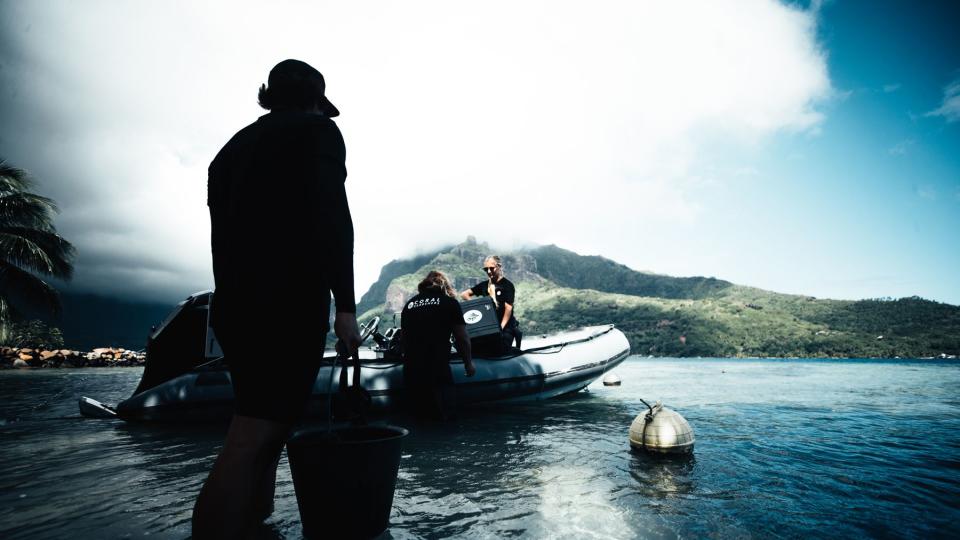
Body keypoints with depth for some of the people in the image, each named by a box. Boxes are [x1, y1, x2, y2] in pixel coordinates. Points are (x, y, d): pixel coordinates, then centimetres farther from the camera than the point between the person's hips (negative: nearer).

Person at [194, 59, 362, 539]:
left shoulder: (235, 145, 22)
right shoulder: (317, 131, 1)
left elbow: (223, 233, 19)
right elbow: (330, 217, -14)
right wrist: (345, 305, -15)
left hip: (232, 305, 8)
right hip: (287, 304, -8)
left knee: (262, 432, 16)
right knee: (253, 441, -10)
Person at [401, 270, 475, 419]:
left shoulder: (409, 304, 13)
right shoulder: (449, 303, 3)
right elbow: (462, 339, 1)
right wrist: (468, 364, 16)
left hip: (410, 369, 4)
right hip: (437, 369, -4)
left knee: (416, 414, 19)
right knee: (442, 414, 11)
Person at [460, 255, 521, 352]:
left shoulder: (507, 285, -3)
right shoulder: (484, 285, 12)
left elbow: (508, 308, -12)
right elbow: (464, 294, 13)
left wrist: (501, 327, -21)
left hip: (505, 326, -5)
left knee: (501, 350, -19)